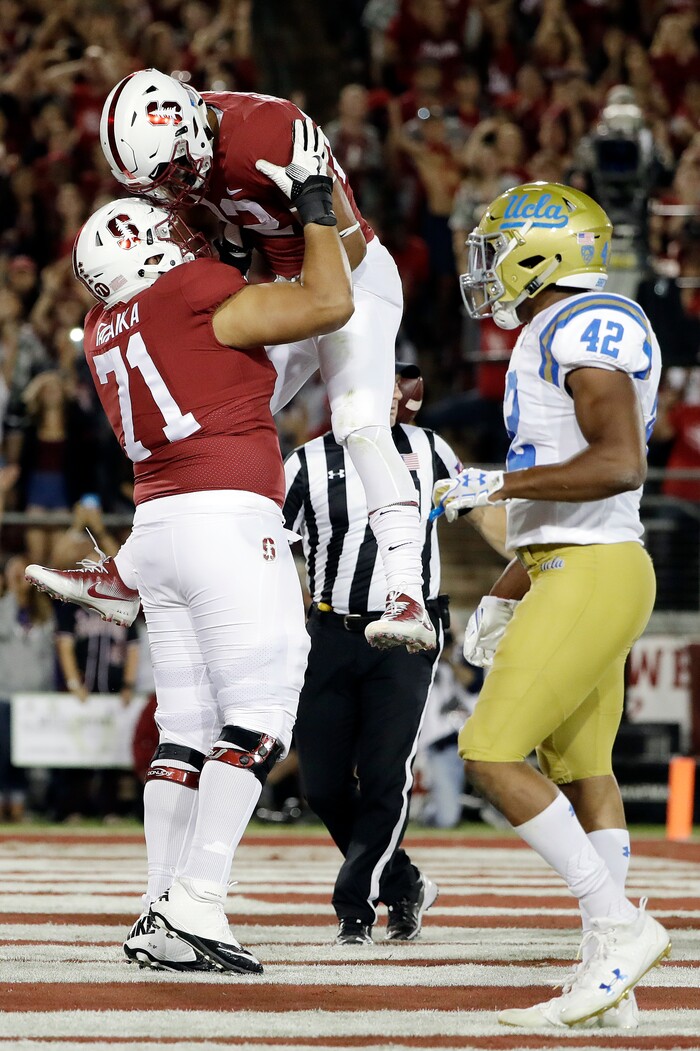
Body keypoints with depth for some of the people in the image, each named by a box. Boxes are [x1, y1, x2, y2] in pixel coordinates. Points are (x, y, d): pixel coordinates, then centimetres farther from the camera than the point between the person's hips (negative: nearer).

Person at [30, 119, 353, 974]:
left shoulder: (106, 332, 17)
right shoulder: (193, 294, -5)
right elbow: (330, 304, -6)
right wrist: (313, 199, 3)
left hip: (158, 523, 8)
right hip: (227, 518, -8)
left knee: (187, 729, 9)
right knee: (259, 719, -8)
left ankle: (161, 917, 4)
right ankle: (196, 904, -18)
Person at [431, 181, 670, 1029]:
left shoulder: (585, 330, -14)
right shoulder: (556, 338, 18)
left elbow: (619, 464, -24)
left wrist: (501, 485, -20)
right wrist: (504, 600, 27)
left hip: (590, 578, -10)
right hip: (571, 572, 10)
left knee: (493, 756, -13)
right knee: (580, 772, 10)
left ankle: (619, 926, -10)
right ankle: (609, 986, 11)